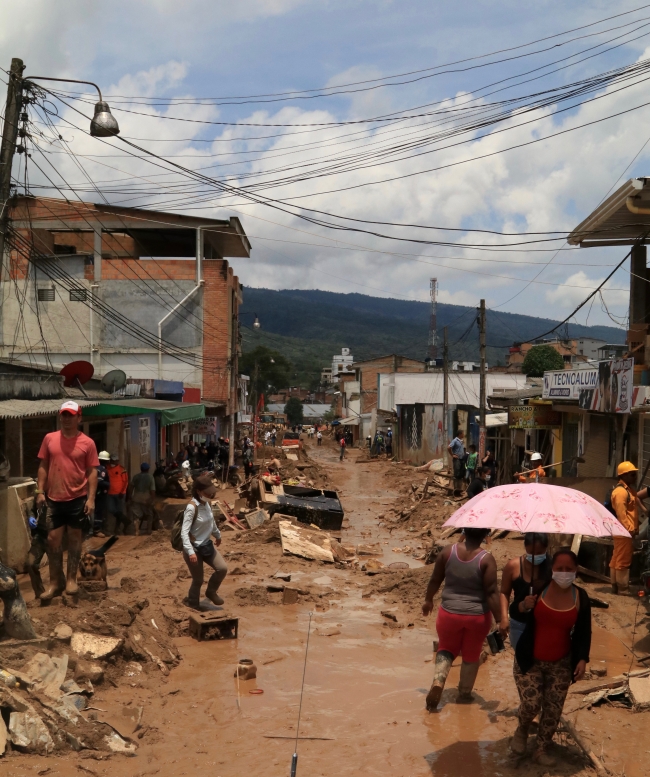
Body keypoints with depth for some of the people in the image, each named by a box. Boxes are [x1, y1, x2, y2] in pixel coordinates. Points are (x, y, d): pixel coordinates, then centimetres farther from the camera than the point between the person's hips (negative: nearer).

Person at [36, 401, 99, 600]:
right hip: (54, 499, 2)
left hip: (78, 499, -2)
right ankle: (55, 581, 14)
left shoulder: (87, 443, -3)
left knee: (74, 539, 8)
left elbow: (92, 472, -3)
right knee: (53, 539, 4)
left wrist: (91, 498, -10)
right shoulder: (50, 438, 4)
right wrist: (40, 491, 0)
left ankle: (71, 579, 19)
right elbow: (43, 467, 8)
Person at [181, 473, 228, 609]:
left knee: (222, 568, -1)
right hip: (194, 548, -7)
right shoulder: (192, 508, -25)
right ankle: (193, 607, 23)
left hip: (207, 544, 7)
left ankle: (211, 592, 24)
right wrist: (190, 552, -35)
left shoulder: (207, 504, 0)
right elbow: (184, 532, -28)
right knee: (198, 580, 3)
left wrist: (217, 535, 32)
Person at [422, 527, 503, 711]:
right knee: (471, 655, 20)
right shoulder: (486, 559, -17)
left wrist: (428, 600, 17)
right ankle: (464, 693, 33)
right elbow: (491, 592, -18)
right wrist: (499, 620, -12)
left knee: (446, 649, 22)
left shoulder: (447, 551, -10)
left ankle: (438, 681, -2)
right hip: (477, 616, -1)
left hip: (449, 613, 1)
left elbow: (435, 580, 0)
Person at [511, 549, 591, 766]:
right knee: (531, 703, -11)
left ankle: (541, 749, 26)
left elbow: (584, 632, 3)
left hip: (560, 664, 3)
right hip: (529, 660, -3)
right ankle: (521, 731, 22)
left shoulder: (580, 597, -5)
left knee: (553, 710, 5)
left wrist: (582, 659, -7)